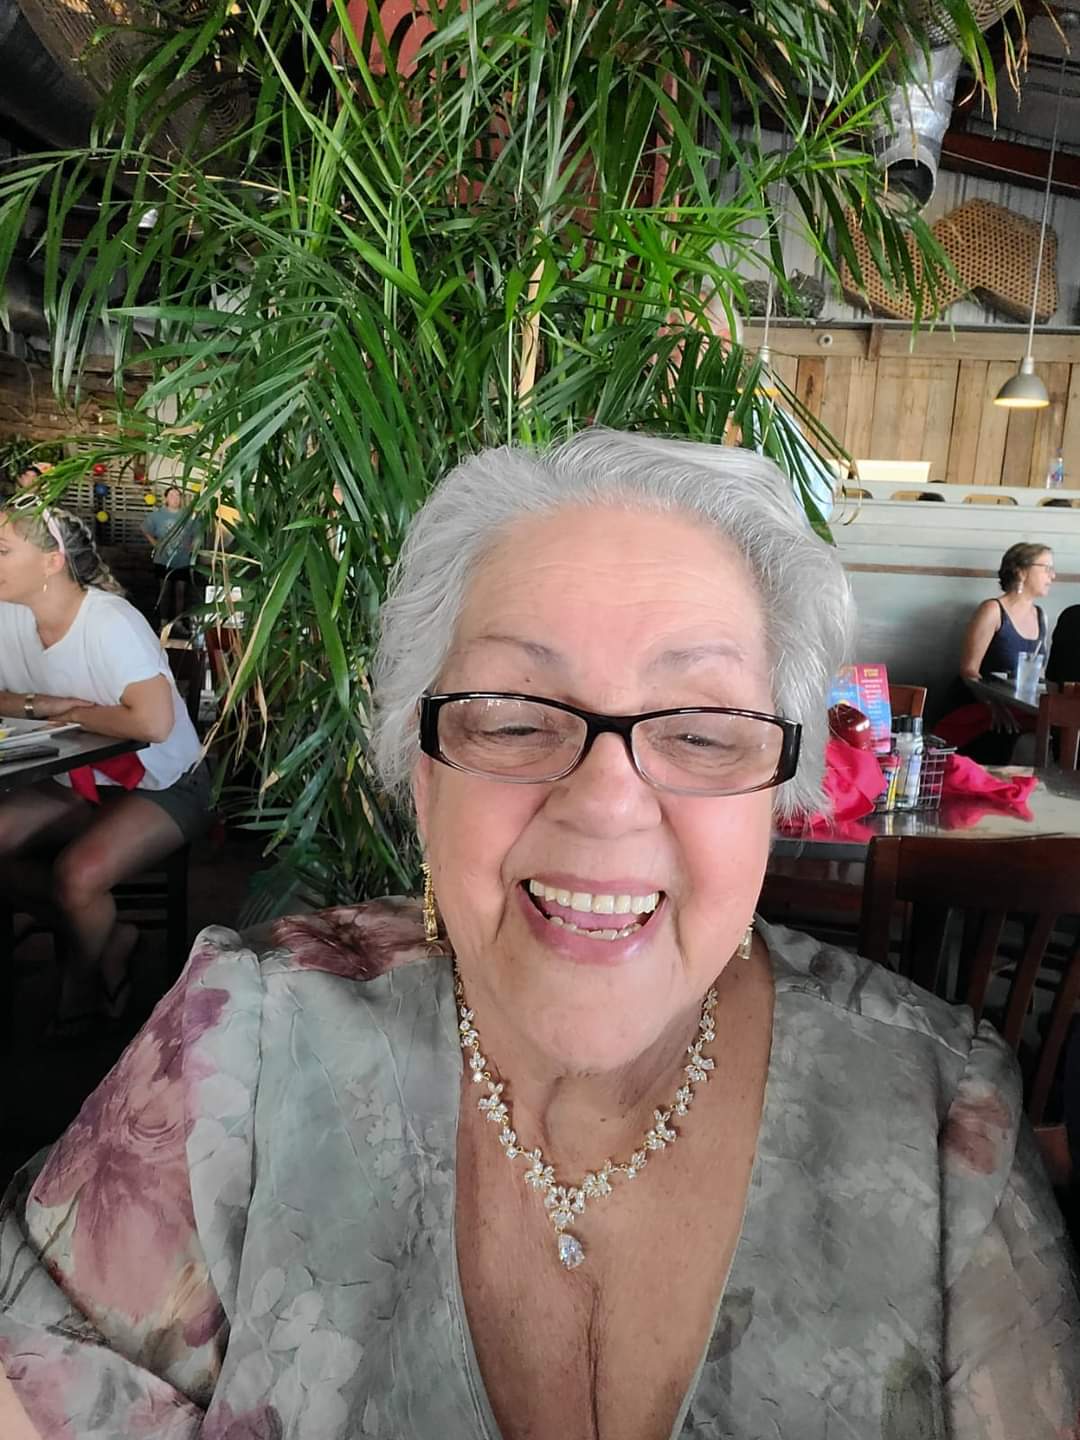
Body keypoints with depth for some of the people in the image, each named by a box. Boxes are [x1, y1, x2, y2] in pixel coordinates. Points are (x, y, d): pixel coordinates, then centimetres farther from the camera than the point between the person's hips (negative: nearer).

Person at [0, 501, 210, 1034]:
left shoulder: (111, 622, -25)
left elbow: (155, 722, -34)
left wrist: (70, 711, -19)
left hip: (162, 785, -7)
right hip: (80, 782, 8)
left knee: (77, 874, -25)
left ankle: (89, 975, 10)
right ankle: (108, 936, 8)